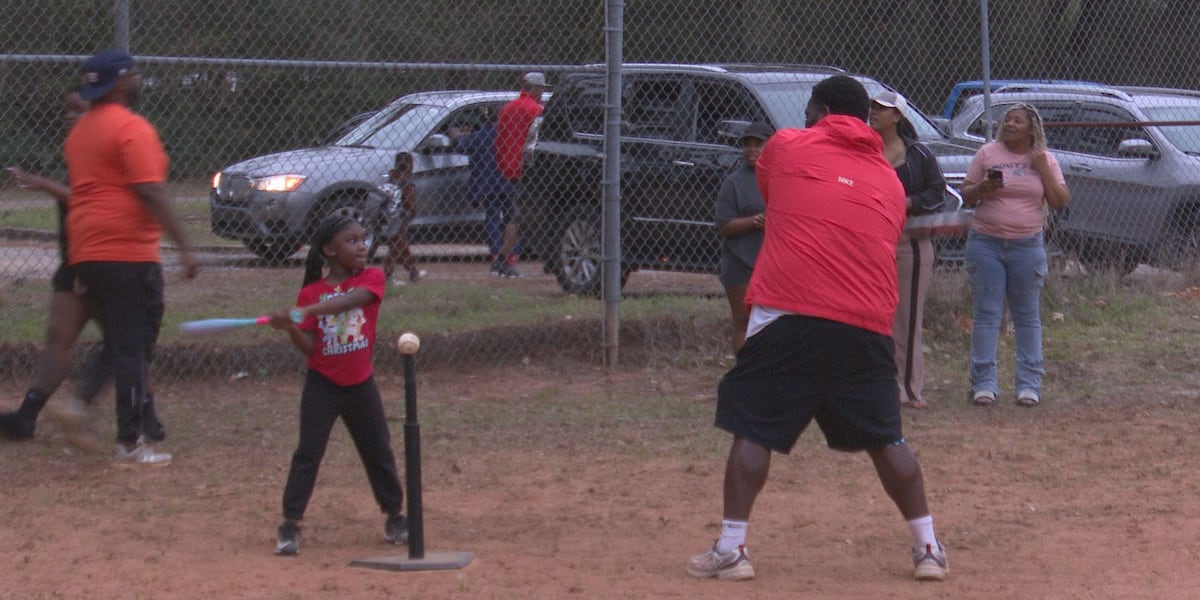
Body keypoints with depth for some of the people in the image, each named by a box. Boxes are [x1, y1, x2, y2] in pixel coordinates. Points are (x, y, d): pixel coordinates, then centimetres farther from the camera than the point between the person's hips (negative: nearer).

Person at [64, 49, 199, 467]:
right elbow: (151, 193, -18)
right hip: (127, 254, -8)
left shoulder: (80, 130, 17)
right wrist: (183, 246, -17)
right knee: (133, 348, -4)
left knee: (116, 343, 19)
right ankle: (130, 444, -2)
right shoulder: (132, 128, -11)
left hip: (84, 254, 8)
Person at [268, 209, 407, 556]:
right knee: (307, 454, -6)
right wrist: (292, 329, -28)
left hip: (361, 384, 1)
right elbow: (309, 348, -8)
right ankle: (290, 524, -3)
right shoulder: (311, 292, -4)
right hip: (322, 384, -1)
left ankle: (394, 515, 26)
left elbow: (349, 300, -28)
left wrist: (307, 311, -39)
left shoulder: (372, 279, -6)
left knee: (379, 452, 11)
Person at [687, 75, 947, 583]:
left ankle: (730, 550, 0)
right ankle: (928, 548, 16)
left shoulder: (786, 147, 10)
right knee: (885, 438, 15)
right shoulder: (890, 182, 18)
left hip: (787, 315, -3)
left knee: (753, 429, 5)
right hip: (866, 326, 3)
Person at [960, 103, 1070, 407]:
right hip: (986, 243, -1)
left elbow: (1060, 202, 0)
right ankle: (984, 383, 0)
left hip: (1028, 245, 1)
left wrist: (1043, 170, -9)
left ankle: (1029, 383, 9)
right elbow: (966, 197, 6)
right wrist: (983, 187, -15)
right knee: (985, 314, -2)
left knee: (1028, 316, 5)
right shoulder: (987, 154, 4)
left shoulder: (1045, 160, 6)